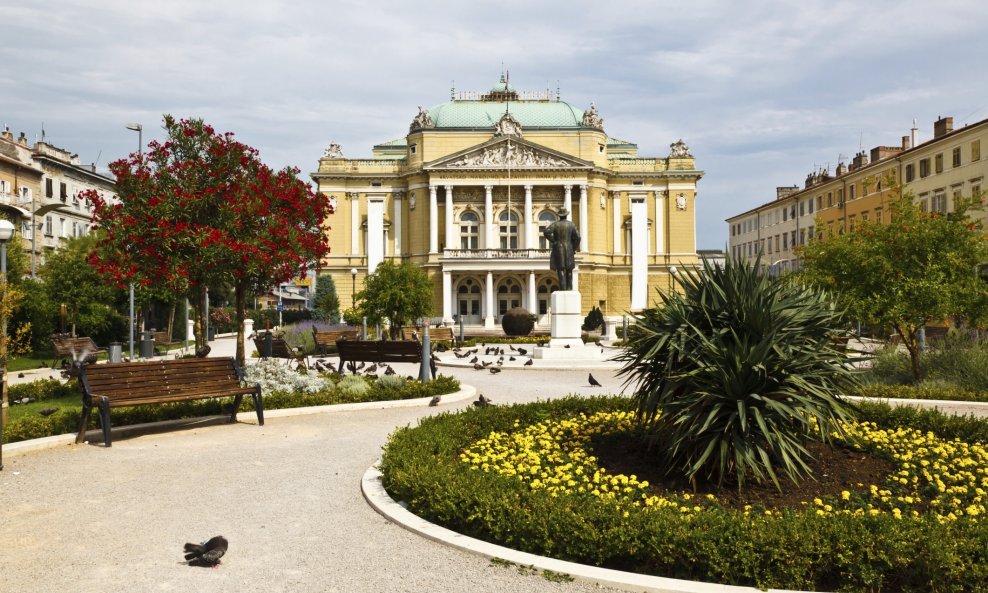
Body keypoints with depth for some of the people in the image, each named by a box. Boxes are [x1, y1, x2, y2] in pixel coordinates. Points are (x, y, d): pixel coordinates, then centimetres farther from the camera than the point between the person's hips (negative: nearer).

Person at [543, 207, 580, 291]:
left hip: (558, 249, -1)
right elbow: (577, 237, -7)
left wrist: (553, 241, -6)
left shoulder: (555, 224, -1)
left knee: (560, 269, -1)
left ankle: (563, 288, -8)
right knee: (569, 269, 11)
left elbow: (546, 232, -18)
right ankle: (569, 287, 6)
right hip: (568, 249, 1)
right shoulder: (571, 224, 1)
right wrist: (574, 248, 4)